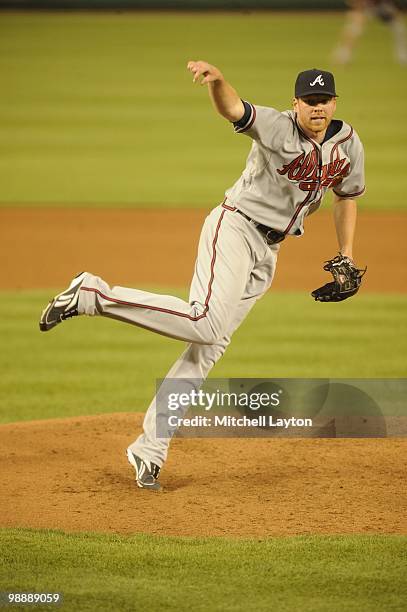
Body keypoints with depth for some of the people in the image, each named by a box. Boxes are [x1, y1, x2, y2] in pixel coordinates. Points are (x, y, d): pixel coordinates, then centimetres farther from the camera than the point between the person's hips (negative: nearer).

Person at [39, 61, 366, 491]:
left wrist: (346, 258, 16)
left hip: (266, 254, 6)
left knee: (208, 349, 1)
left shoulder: (348, 145, 6)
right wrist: (216, 80, -56)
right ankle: (94, 295, -19)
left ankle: (150, 447, 2)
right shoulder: (278, 129, -14)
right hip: (235, 229, -6)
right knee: (206, 323, -29)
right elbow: (232, 109, -33)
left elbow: (347, 195, 23)